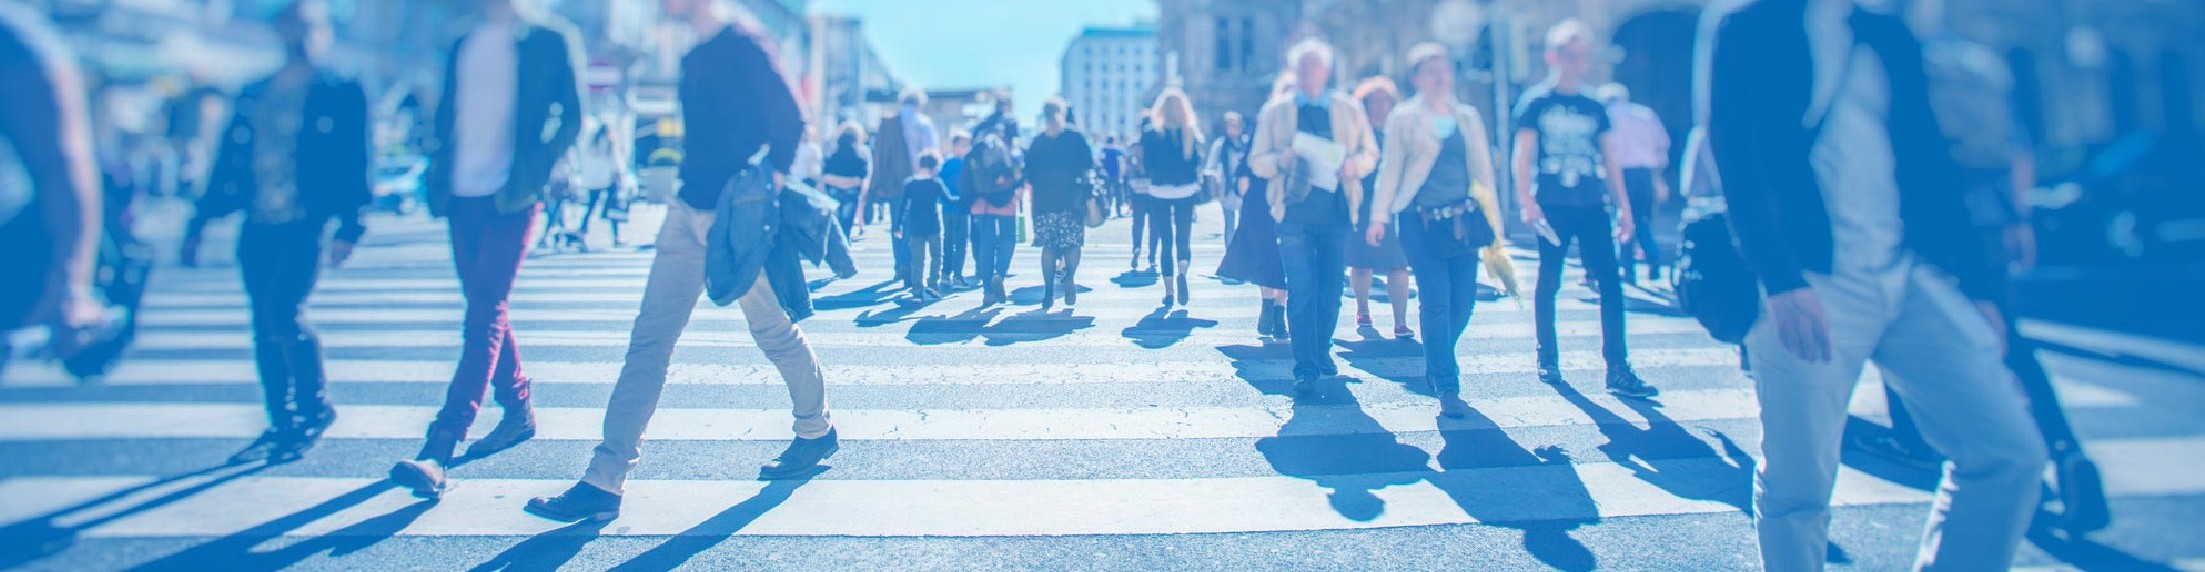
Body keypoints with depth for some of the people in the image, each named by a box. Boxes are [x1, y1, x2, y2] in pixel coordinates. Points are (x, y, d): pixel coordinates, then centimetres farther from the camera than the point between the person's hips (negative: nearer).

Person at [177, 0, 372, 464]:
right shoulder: (254, 96, 17)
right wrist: (200, 221, 13)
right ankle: (282, 425, 16)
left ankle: (316, 407, 4)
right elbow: (229, 159, 18)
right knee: (266, 328, 6)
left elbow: (357, 164, -5)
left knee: (282, 315, -17)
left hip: (304, 224, -5)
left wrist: (349, 228, -14)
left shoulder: (342, 94, 2)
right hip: (257, 226, 6)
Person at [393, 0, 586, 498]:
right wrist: (440, 175, 6)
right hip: (463, 195, 6)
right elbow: (446, 115, 20)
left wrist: (535, 172, -13)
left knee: (485, 313, -12)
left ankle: (440, 449, -18)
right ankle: (518, 411, 28)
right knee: (484, 310, 11)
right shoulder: (464, 45, 17)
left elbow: (572, 116, -3)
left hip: (511, 197, -6)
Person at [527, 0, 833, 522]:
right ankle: (605, 483, 4)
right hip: (689, 212, 9)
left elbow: (791, 121, -16)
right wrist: (683, 183, 16)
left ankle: (818, 431, 33)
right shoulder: (694, 57, 14)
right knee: (649, 338, 3)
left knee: (774, 331, 8)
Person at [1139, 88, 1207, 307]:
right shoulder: (1192, 132, -2)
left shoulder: (1151, 134, -4)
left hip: (1159, 193, 0)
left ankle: (1169, 291, 5)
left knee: (1166, 242, 9)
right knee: (1183, 240, 7)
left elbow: (1147, 164, -3)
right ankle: (1182, 272, -25)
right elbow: (1197, 163, 0)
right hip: (1186, 192, 0)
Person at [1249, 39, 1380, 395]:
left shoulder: (1349, 109, 12)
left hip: (1337, 214, 2)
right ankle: (1305, 368, -8)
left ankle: (1322, 350, 29)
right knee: (1301, 291, -9)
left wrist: (1355, 164, -10)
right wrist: (1280, 160, -15)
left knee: (1331, 290, 9)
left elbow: (1370, 153, 13)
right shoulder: (1274, 112, 9)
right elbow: (1256, 161, 7)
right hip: (1295, 214, -2)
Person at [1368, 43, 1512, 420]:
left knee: (1464, 301, 2)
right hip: (1420, 220, -4)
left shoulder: (1468, 117, 14)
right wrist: (1379, 216, -5)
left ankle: (1436, 365, 27)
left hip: (1462, 219, 4)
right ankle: (1448, 389, -1)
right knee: (1437, 301, -8)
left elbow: (1483, 170, 15)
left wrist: (1492, 220, 10)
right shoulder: (1403, 118, 3)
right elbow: (1390, 169, 2)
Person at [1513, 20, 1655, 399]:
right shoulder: (1535, 103, 2)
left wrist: (1623, 207, 9)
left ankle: (1617, 369, -5)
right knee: (1549, 283, 3)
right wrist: (1526, 201, -15)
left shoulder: (1595, 108, 13)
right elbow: (1523, 156, -3)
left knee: (1610, 283, -6)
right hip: (1552, 208, -3)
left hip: (1591, 207, 3)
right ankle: (1547, 360, 16)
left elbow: (1610, 161, 15)